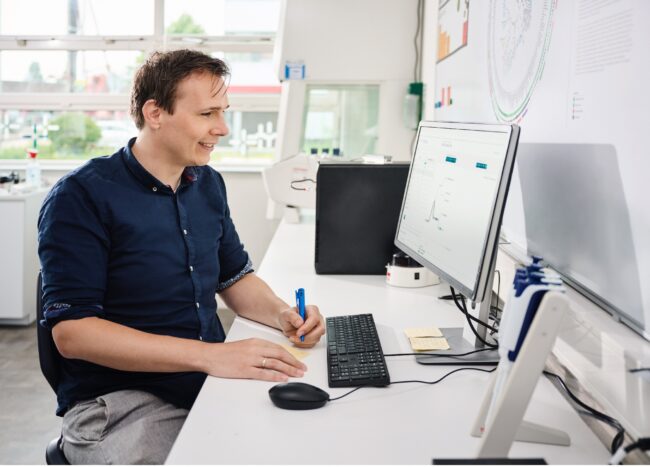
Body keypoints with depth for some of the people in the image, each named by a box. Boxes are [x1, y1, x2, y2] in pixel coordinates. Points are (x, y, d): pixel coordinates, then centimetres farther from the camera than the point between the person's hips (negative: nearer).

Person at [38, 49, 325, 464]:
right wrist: (210, 355, -27)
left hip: (213, 383, 6)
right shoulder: (82, 197, -12)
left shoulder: (208, 184, 9)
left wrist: (282, 314, -4)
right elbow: (71, 331, -19)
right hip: (118, 401, -5)